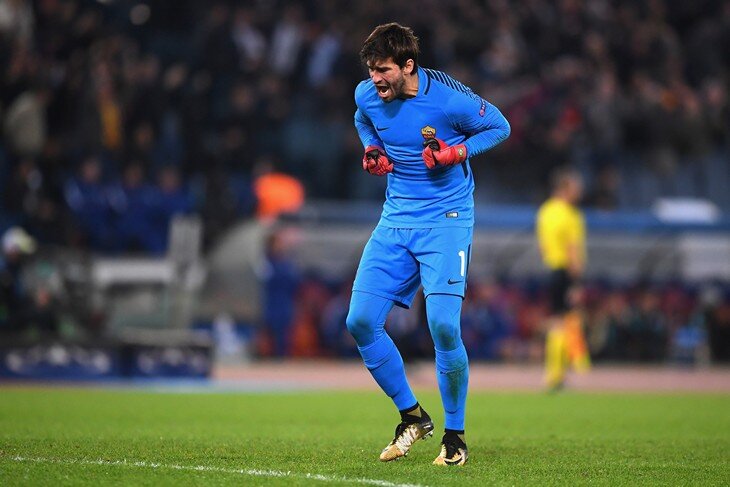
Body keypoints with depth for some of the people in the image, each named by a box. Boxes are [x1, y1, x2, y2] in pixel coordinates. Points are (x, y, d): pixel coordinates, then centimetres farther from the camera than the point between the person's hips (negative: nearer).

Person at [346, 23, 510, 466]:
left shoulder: (450, 98, -17)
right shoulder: (367, 95, -2)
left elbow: (500, 127, -1)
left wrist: (456, 152, -15)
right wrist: (372, 150, 3)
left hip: (446, 218, -5)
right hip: (396, 218, 5)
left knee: (443, 325, -19)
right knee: (361, 322, -5)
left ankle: (455, 435, 1)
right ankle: (413, 417, 15)